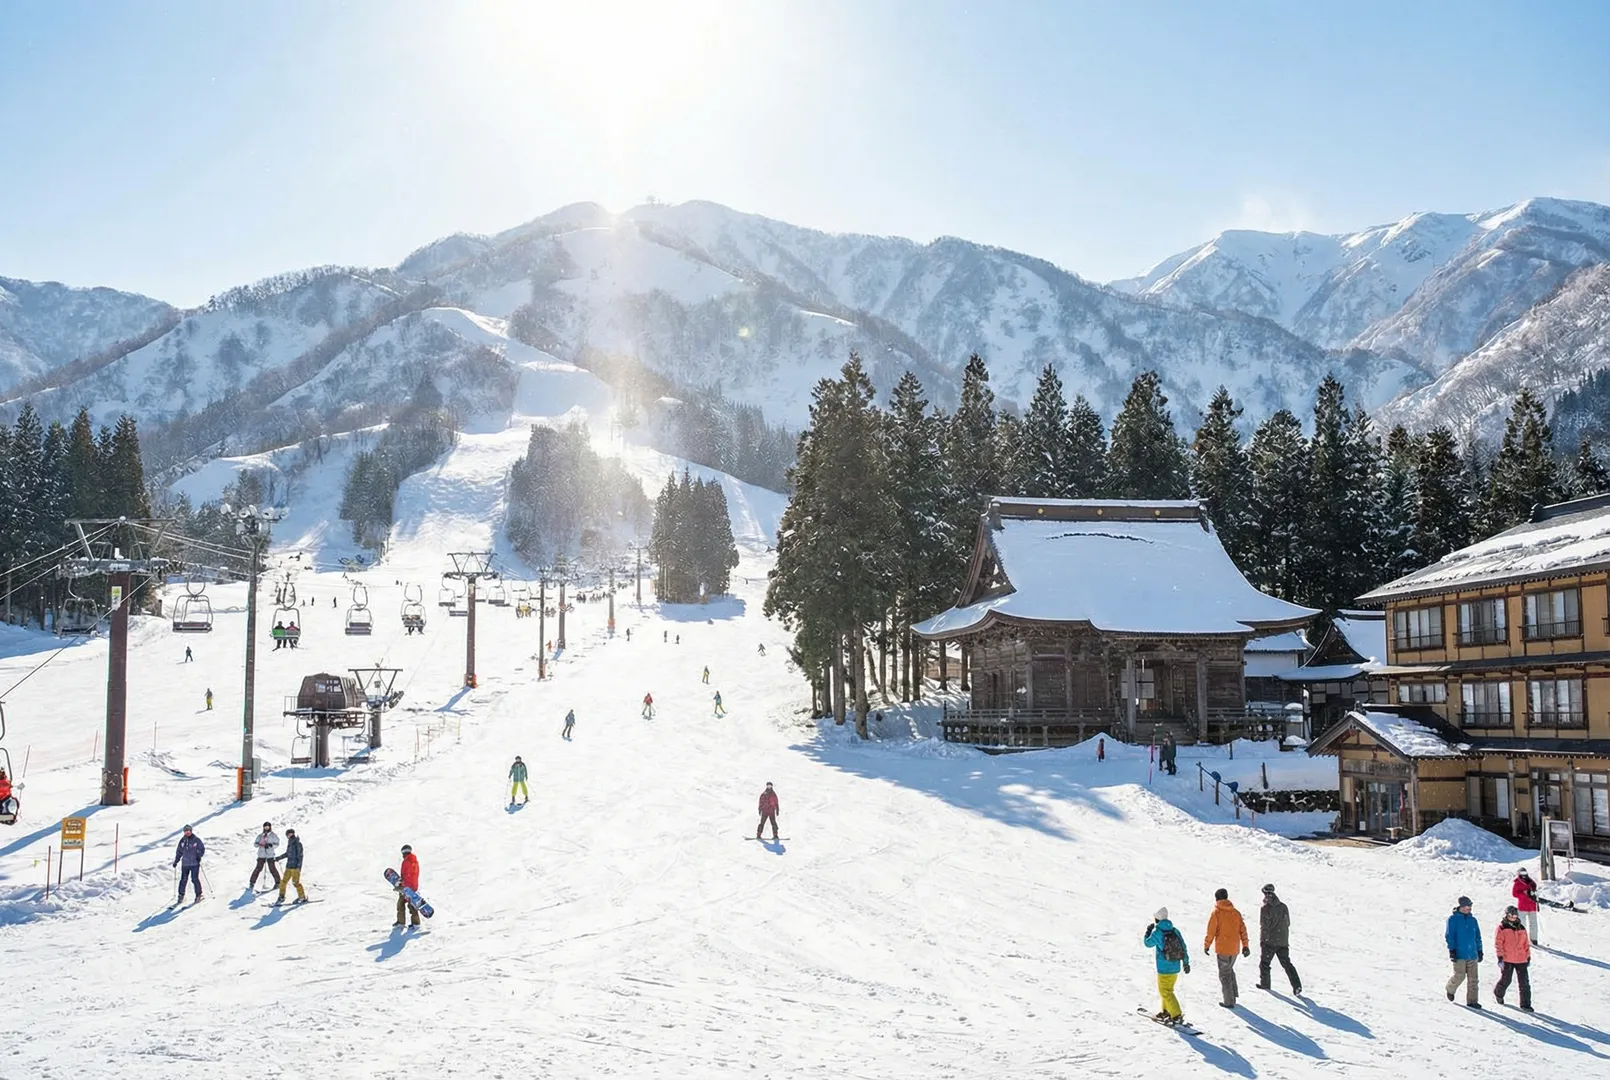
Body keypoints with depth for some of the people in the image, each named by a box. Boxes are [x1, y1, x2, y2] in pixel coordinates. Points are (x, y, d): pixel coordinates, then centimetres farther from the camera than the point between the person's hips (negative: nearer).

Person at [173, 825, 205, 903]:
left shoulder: (196, 840, -4)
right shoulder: (182, 840, 5)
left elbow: (202, 849, 0)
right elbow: (179, 851, 15)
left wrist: (199, 855, -16)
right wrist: (176, 861, 11)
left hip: (195, 863, -3)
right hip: (185, 863, 3)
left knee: (195, 879, -5)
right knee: (183, 879, 4)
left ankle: (198, 895, 7)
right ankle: (181, 896, 15)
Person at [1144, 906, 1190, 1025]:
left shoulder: (1157, 933, -15)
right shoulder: (1175, 931, -1)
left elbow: (1148, 943, 2)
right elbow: (1183, 947, 3)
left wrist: (1148, 931, 16)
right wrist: (1186, 962, 13)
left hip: (1164, 969, -6)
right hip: (1176, 967, 6)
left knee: (1165, 992, 2)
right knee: (1167, 989, 22)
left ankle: (1177, 1015, -3)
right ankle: (1166, 1011, 30)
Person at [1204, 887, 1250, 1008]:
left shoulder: (1216, 913, -9)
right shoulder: (1236, 912, 6)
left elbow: (1211, 931, -10)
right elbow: (1243, 929, 6)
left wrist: (1206, 945, 1)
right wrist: (1245, 945, 12)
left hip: (1223, 949, -5)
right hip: (1234, 948, 5)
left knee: (1224, 975, 3)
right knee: (1230, 970, 25)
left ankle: (1229, 1001, 4)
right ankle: (1233, 994, 25)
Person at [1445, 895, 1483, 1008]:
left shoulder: (1472, 920, 13)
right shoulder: (1453, 919, -2)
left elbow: (1478, 936, 20)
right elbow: (1449, 935, -4)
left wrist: (1479, 951, 17)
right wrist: (1452, 950, -11)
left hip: (1472, 954, 5)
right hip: (1459, 954, -5)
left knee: (1473, 978, 1)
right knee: (1460, 976, -8)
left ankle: (1472, 1001, 9)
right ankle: (1450, 989, 21)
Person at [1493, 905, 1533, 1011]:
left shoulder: (1521, 928, 11)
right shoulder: (1502, 928, -5)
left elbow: (1526, 943, 18)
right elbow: (1498, 943, -8)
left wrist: (1528, 957, 17)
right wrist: (1500, 958, -12)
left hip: (1521, 960, 4)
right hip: (1507, 960, -4)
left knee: (1524, 983, 0)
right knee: (1505, 981, 7)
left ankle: (1525, 1005, 5)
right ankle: (1498, 994, 35)